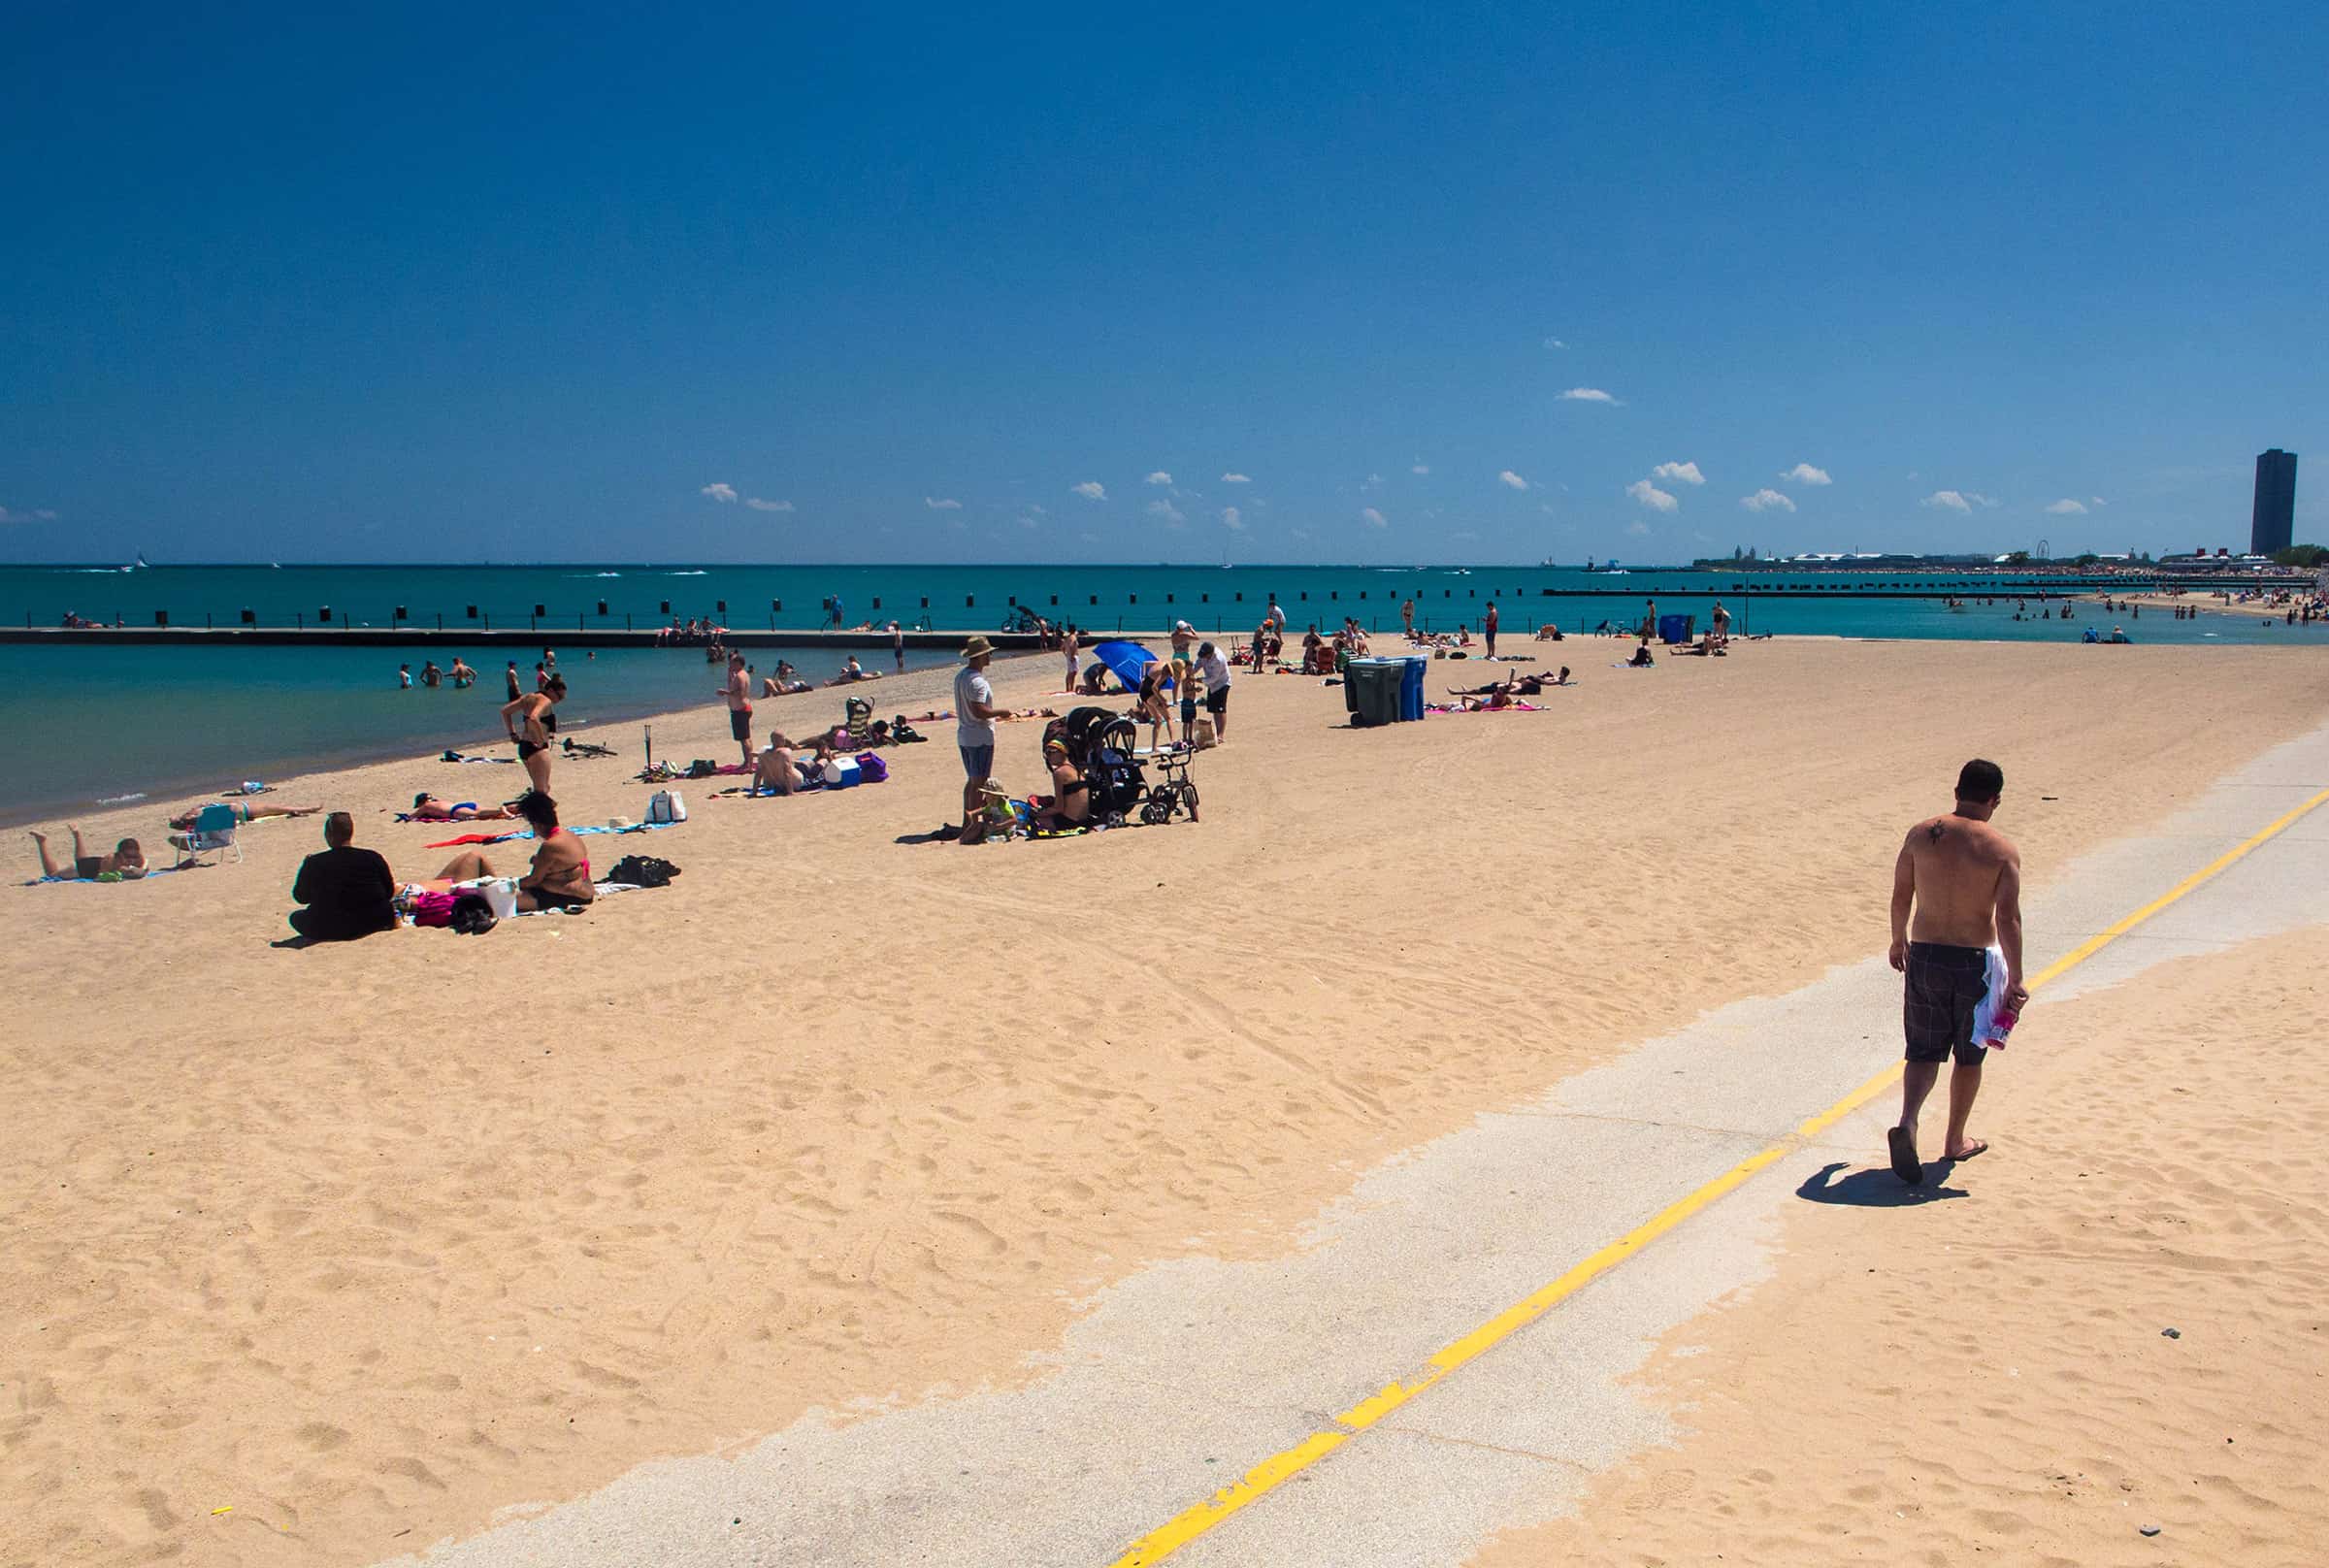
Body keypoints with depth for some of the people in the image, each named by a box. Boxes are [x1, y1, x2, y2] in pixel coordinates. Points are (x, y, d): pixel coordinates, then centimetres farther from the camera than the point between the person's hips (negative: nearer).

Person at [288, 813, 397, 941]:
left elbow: (301, 898, 3)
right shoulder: (373, 858, -10)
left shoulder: (313, 864, -12)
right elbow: (389, 893, 1)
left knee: (296, 916, 24)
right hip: (372, 924, 1)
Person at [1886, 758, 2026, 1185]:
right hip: (1975, 962, -2)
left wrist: (1899, 941, 21)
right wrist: (2015, 979, -11)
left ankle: (1907, 1123, -15)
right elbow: (2008, 918, -15)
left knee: (1923, 1052, 10)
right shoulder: (2002, 850, -10)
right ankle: (1955, 1141, 28)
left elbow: (1900, 896, 5)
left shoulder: (1921, 834, -3)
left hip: (1924, 957, 2)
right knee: (1968, 1056, 16)